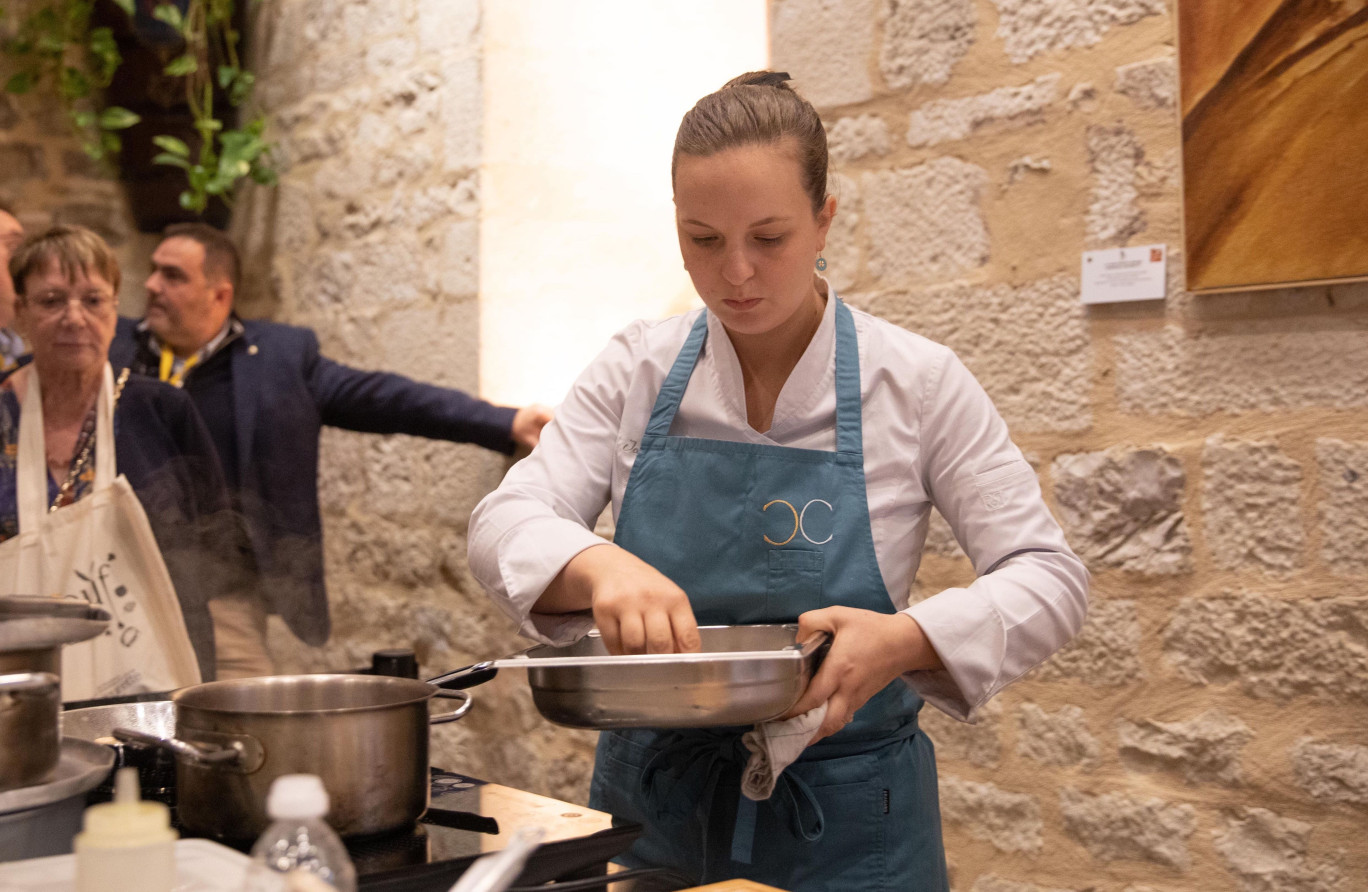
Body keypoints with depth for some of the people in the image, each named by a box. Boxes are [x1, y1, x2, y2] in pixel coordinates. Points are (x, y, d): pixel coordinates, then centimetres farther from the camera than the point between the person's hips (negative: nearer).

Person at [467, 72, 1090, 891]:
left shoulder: (917, 382, -11)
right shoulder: (638, 369, -4)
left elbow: (1049, 577, -11)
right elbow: (504, 525, -8)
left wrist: (907, 640, -30)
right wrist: (597, 566, -31)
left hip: (844, 817, -2)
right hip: (650, 799, 2)